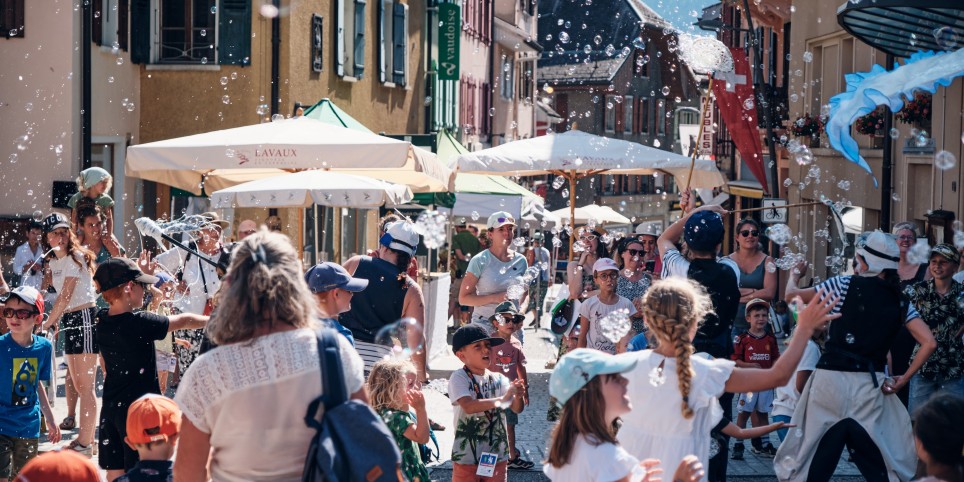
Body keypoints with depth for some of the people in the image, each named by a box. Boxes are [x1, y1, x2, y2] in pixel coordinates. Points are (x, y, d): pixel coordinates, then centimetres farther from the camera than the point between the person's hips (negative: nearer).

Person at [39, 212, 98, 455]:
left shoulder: (75, 258, -12)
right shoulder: (54, 261, 15)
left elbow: (65, 297, -15)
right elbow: (62, 296, 14)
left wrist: (47, 324, -10)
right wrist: (56, 320, 1)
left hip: (85, 317, -10)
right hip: (69, 320, 10)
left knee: (85, 386, -8)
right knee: (78, 385, 14)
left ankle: (84, 443, -7)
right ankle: (86, 437, 22)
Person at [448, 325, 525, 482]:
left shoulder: (499, 379, 0)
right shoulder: (459, 378, -13)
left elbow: (517, 408, -5)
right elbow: (469, 407, -27)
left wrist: (518, 397, -28)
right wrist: (502, 399, -30)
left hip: (497, 457, 4)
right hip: (466, 457, -4)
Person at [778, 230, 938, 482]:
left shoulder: (845, 285, -1)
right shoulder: (900, 300, 8)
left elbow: (791, 294, 9)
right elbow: (929, 343, 1)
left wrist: (795, 275, 30)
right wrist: (904, 378, 8)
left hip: (832, 379, -2)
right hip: (871, 386, 3)